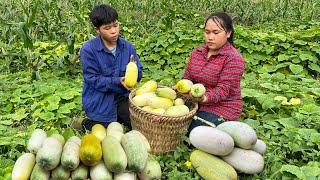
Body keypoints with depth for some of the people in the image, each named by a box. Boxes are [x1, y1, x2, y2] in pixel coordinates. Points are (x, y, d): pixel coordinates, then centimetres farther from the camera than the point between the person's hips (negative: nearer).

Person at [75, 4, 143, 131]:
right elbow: (93, 80, -17)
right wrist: (118, 81, -29)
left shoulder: (127, 47, -5)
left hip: (121, 97, 4)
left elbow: (139, 74, -4)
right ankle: (85, 123, 31)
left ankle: (117, 118, 25)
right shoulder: (88, 50, -18)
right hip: (100, 102, -4)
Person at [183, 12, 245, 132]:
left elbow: (223, 90, -19)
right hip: (197, 104, 6)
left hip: (221, 107, -6)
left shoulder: (234, 59, -13)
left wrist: (204, 98, -38)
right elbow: (187, 77, 9)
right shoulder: (197, 52, 8)